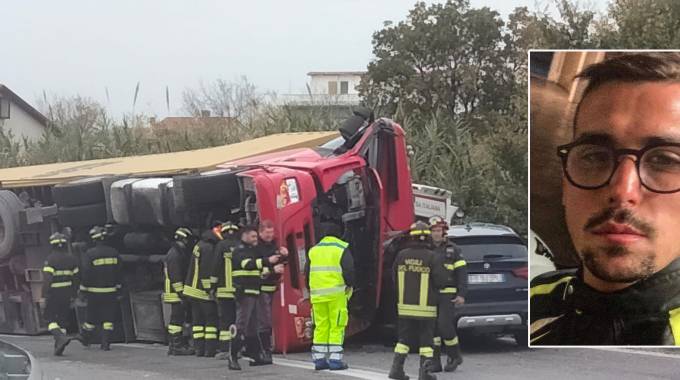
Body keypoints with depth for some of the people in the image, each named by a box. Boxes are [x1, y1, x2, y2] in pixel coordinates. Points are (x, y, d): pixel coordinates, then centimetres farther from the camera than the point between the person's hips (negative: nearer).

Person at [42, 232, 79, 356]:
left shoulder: (50, 260, -13)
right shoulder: (71, 259, 5)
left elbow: (47, 279, -18)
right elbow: (75, 278, 10)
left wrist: (44, 296, -15)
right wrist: (73, 295, 17)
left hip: (53, 294, -5)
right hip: (66, 294, 5)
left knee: (51, 319, 5)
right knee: (62, 320, 12)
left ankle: (61, 337, -20)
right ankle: (58, 348, 12)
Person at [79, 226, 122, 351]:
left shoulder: (90, 254, -12)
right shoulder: (114, 253, 1)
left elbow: (86, 273, -12)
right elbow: (119, 271, 9)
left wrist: (83, 289, -3)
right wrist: (118, 287, 19)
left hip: (94, 291, -2)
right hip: (111, 292, 2)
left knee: (92, 317, 10)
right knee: (108, 318, 4)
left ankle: (86, 339, 27)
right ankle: (106, 343, -2)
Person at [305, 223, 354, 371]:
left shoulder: (314, 250, 12)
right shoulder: (342, 249, -1)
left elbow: (307, 272, 12)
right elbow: (349, 269, -10)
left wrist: (311, 290, 21)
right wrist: (349, 285, 5)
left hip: (317, 294, 4)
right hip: (337, 293, -4)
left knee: (321, 327, 10)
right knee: (337, 327, -3)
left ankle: (319, 359, 9)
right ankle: (335, 360, -7)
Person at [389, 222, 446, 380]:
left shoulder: (402, 255, -2)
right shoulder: (430, 257, -12)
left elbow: (395, 278, 6)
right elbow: (441, 280, -12)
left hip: (405, 305, 3)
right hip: (425, 307, -3)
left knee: (404, 338, 13)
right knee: (426, 340, 4)